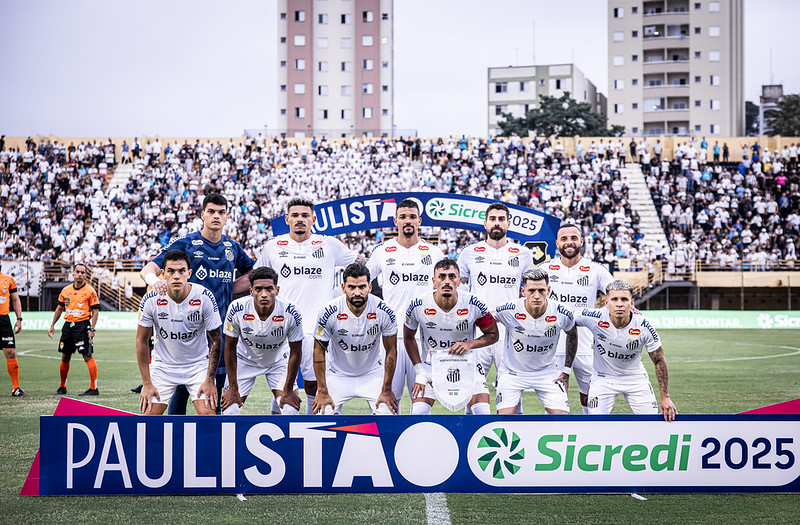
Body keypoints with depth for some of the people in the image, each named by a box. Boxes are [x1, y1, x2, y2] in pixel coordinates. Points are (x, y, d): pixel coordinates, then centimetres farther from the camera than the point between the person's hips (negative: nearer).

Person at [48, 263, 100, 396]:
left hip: (82, 325, -6)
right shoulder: (66, 290, 11)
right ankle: (62, 387, 23)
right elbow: (60, 308, 20)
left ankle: (94, 388, -9)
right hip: (68, 324, 6)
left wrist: (92, 329, -14)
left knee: (87, 356, -10)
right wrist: (52, 325, 15)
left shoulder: (90, 291, -4)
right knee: (65, 356, 11)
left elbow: (95, 311, -6)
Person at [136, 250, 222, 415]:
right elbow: (142, 341, -5)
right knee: (149, 414, -9)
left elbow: (215, 339, -7)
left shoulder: (205, 297, -18)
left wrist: (209, 381, -10)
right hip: (163, 365, 1)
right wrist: (146, 383, -7)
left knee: (208, 414, -15)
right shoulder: (151, 299, -16)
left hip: (199, 364, 0)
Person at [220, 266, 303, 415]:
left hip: (278, 361, 0)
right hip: (245, 360, 0)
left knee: (291, 411, -13)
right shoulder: (236, 309, -27)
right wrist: (233, 388, -10)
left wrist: (288, 390, -11)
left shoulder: (290, 313, -28)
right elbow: (230, 347, -13)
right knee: (229, 411, -7)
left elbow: (295, 351, -14)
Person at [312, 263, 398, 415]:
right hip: (337, 375, -1)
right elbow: (319, 351, -11)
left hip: (372, 373, 1)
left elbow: (391, 351, -7)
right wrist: (323, 392, -11)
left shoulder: (384, 312, -20)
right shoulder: (329, 313, -23)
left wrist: (386, 390, -7)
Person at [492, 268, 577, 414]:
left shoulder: (561, 314, -17)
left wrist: (566, 372, 5)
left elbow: (572, 335, 5)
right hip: (513, 372, -1)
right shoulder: (509, 311, -22)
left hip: (547, 372, 1)